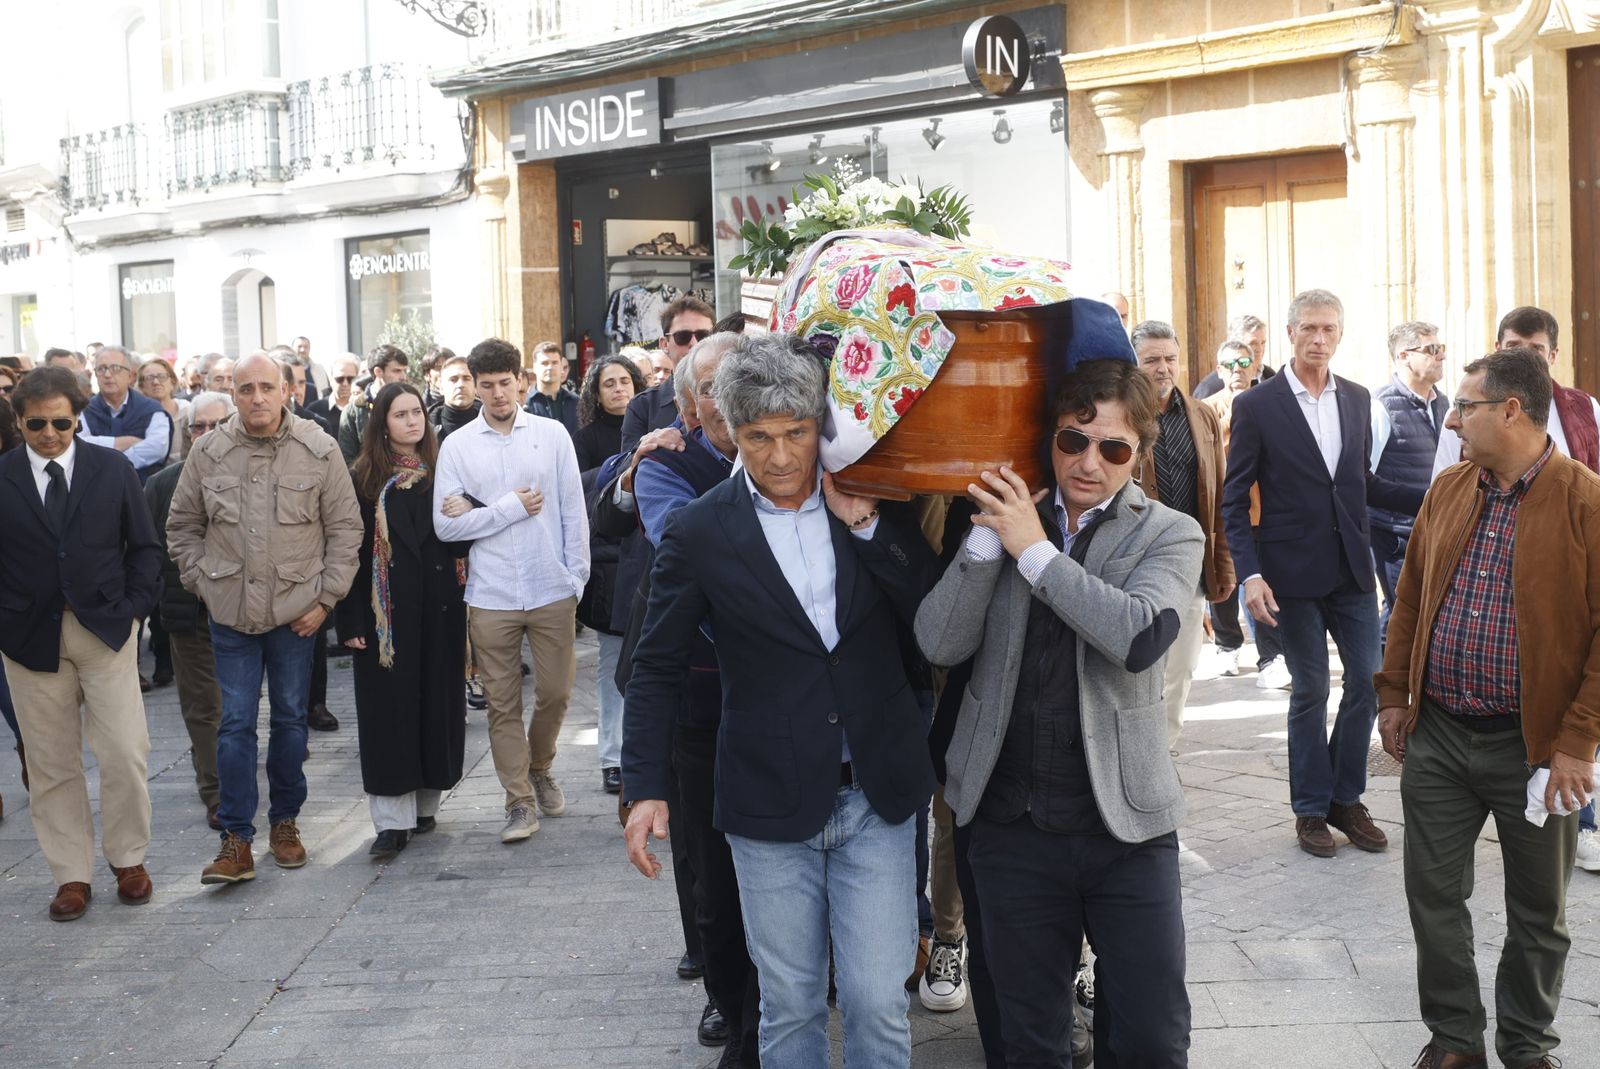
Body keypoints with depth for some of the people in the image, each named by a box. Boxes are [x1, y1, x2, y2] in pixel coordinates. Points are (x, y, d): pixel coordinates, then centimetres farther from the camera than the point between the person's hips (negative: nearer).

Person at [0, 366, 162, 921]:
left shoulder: (113, 468, 1)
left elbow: (144, 546, 7)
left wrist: (134, 608, -1)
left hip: (106, 630, 0)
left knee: (124, 754, -2)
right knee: (52, 764, 6)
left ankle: (128, 859, 18)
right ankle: (71, 875, 17)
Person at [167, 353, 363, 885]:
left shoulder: (319, 451, -4)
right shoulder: (208, 453, -1)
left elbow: (345, 528, 0)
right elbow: (182, 526, 10)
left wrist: (326, 598, -4)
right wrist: (202, 581, 2)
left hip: (296, 612, 0)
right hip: (231, 612, 0)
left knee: (290, 718, 11)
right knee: (236, 723, 0)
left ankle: (285, 821, 26)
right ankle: (236, 839, 5)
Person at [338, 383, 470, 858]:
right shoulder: (363, 477, 0)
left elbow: (461, 542, 12)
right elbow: (350, 550, -4)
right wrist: (352, 620, -10)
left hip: (438, 607, 2)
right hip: (386, 613, -2)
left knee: (436, 700, 7)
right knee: (389, 706, -2)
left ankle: (424, 802, 21)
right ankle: (393, 818, 1)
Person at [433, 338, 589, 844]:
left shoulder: (552, 434, 2)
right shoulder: (457, 446, 1)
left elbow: (574, 512, 3)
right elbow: (445, 524, -5)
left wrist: (577, 579, -1)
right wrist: (510, 508, -9)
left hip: (553, 592, 0)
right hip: (491, 597, 0)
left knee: (555, 693, 9)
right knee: (503, 704, 4)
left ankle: (539, 769, 36)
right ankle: (519, 802, 14)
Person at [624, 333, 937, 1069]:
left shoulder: (871, 505, 1)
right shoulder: (697, 532, -5)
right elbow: (658, 668, 1)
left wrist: (867, 524, -14)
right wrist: (645, 789, -5)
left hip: (878, 797, 1)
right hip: (771, 808, -1)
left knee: (878, 1002, 5)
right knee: (790, 1006, 11)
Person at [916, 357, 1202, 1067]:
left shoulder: (1170, 536, 0)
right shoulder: (999, 522, 6)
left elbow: (1139, 636, -20)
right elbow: (939, 644, -5)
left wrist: (1035, 549, -16)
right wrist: (989, 534, -14)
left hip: (1126, 824, -2)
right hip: (1012, 822, 2)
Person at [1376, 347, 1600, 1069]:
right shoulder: (1447, 491, 6)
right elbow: (1410, 598, 13)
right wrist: (1395, 695, 9)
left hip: (1535, 744, -4)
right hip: (1436, 736, 5)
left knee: (1538, 913, 11)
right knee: (1433, 896, 10)